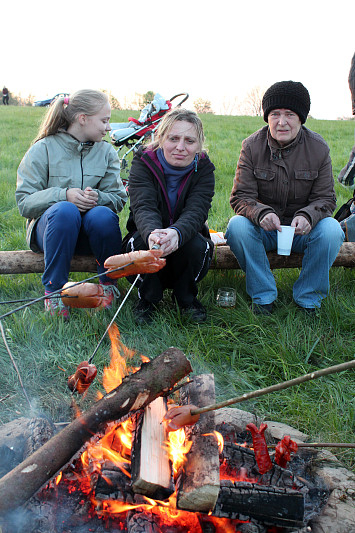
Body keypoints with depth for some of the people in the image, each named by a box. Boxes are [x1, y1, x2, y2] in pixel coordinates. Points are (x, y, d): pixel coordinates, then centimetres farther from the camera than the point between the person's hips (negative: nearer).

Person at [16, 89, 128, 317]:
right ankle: (53, 290, -21)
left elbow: (119, 198, 1)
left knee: (103, 215, -32)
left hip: (89, 232, 2)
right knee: (65, 210, -36)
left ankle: (109, 283, -8)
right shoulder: (43, 149, -2)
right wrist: (62, 195, -25)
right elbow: (24, 202, -8)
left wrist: (98, 198, -22)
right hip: (49, 226, -2)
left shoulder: (106, 151, 8)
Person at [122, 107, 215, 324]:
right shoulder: (143, 162, -13)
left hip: (185, 239, 1)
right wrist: (152, 233, -55)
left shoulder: (203, 169, -10)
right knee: (143, 241, -33)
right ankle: (148, 299, -6)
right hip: (146, 235, -1)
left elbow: (195, 212, -27)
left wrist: (176, 233, -52)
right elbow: (143, 207, -30)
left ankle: (187, 298, -1)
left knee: (196, 245, -32)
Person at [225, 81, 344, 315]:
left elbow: (326, 198, -3)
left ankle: (308, 298, -8)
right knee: (237, 225, -31)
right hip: (264, 227, 0)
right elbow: (241, 197, -11)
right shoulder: (252, 146, -8)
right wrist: (261, 213, -34)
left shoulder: (318, 148, -5)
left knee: (331, 229, -29)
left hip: (302, 229, 1)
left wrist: (307, 216, -27)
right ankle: (263, 295, -13)